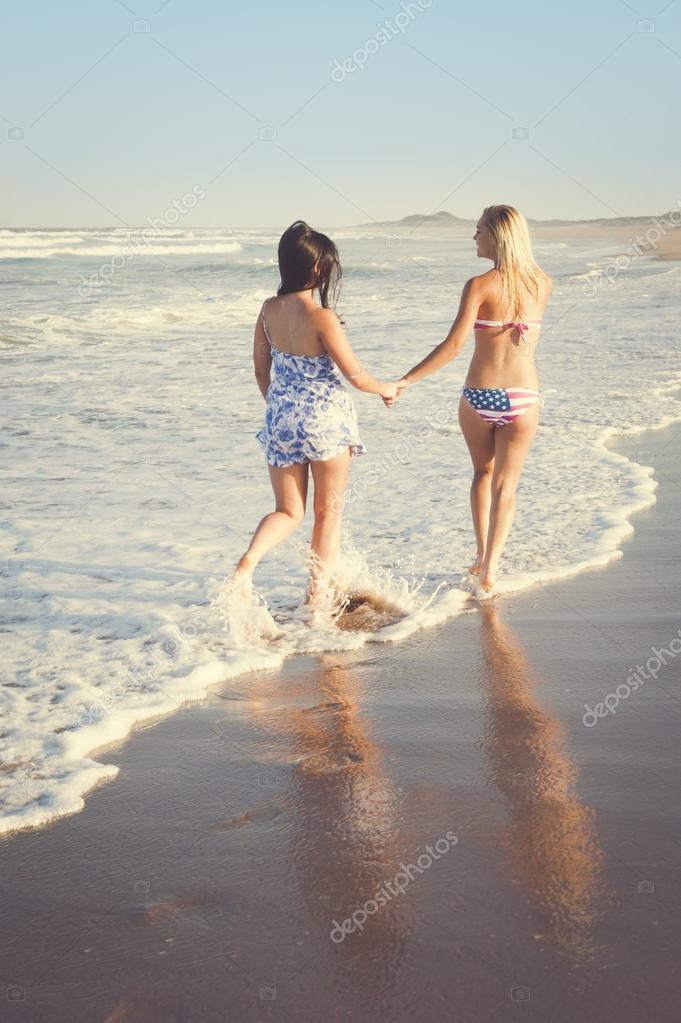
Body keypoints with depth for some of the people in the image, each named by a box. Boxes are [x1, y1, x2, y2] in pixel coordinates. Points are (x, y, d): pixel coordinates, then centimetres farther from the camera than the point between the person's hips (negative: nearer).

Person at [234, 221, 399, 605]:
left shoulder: (269, 310, -1)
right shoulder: (322, 317, -19)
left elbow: (261, 369, 9)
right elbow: (355, 375, -13)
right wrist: (386, 389, 7)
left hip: (280, 420, 5)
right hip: (325, 422, -5)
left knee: (288, 512, 14)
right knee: (329, 513, 13)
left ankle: (249, 560, -14)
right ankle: (319, 594, 20)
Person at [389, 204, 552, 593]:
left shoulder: (480, 286, -10)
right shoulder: (543, 284, 2)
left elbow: (453, 346, -17)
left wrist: (405, 381, -14)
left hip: (479, 397, -1)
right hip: (523, 398, 1)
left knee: (483, 473, 22)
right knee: (505, 484, 8)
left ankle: (482, 556, 25)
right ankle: (490, 568, -2)